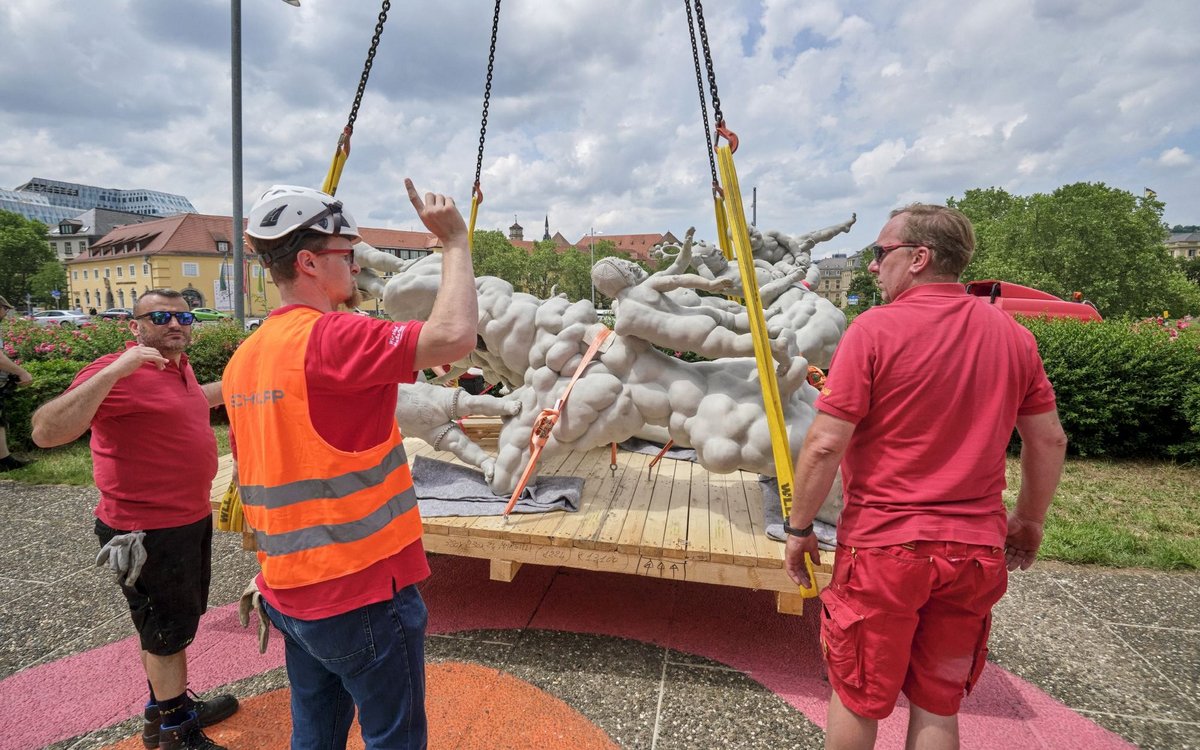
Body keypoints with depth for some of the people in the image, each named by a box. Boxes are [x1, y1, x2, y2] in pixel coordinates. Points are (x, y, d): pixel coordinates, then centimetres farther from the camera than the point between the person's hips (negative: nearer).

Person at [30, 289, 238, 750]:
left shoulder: (179, 367, 6)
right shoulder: (118, 373, -22)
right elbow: (46, 433, -34)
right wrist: (113, 372, -40)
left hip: (191, 518, 9)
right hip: (149, 531, -9)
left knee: (179, 621, 24)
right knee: (168, 632, 10)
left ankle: (172, 707, 44)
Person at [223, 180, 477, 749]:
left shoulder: (244, 357, 6)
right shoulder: (328, 336, -21)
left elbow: (255, 477, 14)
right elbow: (453, 336, -33)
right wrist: (454, 241, -18)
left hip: (291, 593, 9)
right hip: (361, 593, -8)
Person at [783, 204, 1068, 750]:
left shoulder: (875, 329, -15)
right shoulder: (1012, 335, 2)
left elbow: (826, 445, -17)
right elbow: (1049, 440, 10)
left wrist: (799, 527, -5)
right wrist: (1029, 520, 23)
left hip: (883, 545, -5)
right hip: (977, 550, 5)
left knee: (856, 699, 15)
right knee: (938, 706, 20)